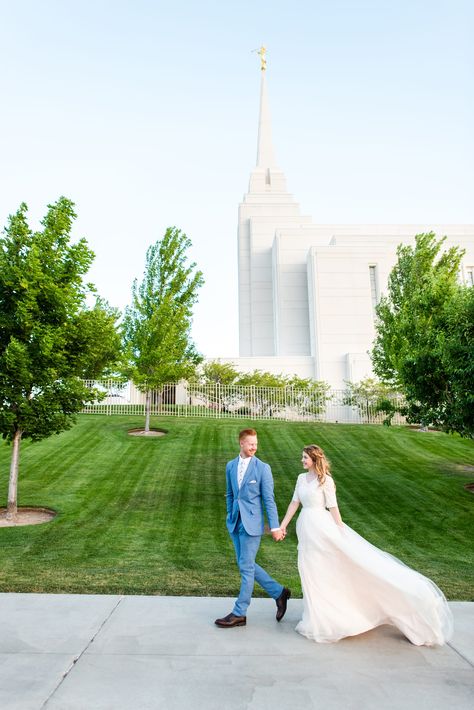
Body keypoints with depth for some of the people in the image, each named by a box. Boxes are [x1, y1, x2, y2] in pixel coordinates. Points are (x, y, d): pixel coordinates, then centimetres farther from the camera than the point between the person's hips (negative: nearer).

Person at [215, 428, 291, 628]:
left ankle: (239, 614, 18)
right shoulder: (230, 466, 6)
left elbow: (269, 499, -9)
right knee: (246, 565, 13)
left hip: (251, 523, -6)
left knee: (246, 567, 3)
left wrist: (275, 527, -10)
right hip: (235, 522, 6)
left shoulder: (263, 468, -9)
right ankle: (279, 593, 29)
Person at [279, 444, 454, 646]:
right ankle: (317, 619, 32)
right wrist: (282, 525, 7)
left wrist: (340, 533, -11)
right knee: (311, 573, 16)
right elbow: (294, 503, 9)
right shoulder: (301, 478, 7)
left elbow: (333, 507, -11)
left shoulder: (325, 480, -11)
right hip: (305, 529, 7)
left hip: (321, 526, -6)